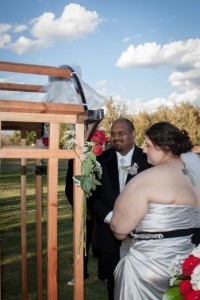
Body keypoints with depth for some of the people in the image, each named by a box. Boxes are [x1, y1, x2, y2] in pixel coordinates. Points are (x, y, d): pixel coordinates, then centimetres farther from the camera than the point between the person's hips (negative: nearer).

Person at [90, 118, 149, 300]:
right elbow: (94, 194, -3)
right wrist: (110, 217, -16)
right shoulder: (102, 159, 1)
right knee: (113, 282, 17)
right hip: (108, 234, 2)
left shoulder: (147, 160, -4)